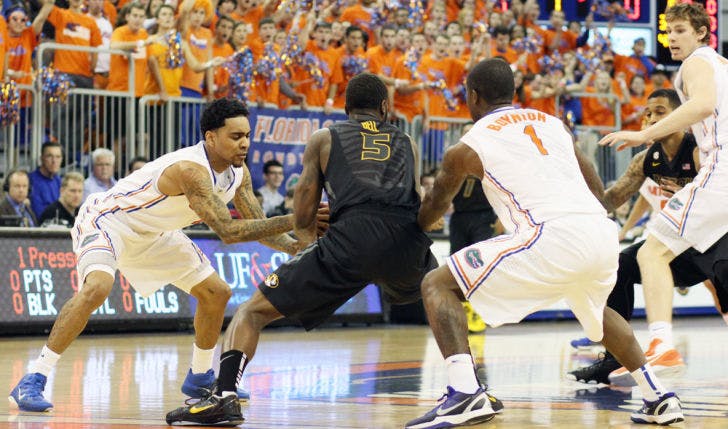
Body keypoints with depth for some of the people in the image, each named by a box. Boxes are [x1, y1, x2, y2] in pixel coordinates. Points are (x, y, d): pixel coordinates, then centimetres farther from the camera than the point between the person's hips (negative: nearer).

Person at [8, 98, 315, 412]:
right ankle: (31, 382, -30)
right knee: (97, 287, -35)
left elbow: (257, 226, 2)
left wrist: (295, 247, -16)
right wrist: (291, 222, -42)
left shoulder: (238, 173, -7)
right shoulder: (192, 169, -35)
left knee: (216, 292, 9)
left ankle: (200, 378, 28)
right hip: (107, 219, -9)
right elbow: (227, 231, -40)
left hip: (152, 233, 9)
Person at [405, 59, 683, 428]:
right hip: (602, 232, 6)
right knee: (596, 310, 39)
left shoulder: (466, 149, 12)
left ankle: (465, 393, -15)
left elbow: (429, 213, 28)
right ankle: (657, 397, 32)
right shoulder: (553, 123, 25)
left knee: (438, 285, 4)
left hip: (554, 238, -6)